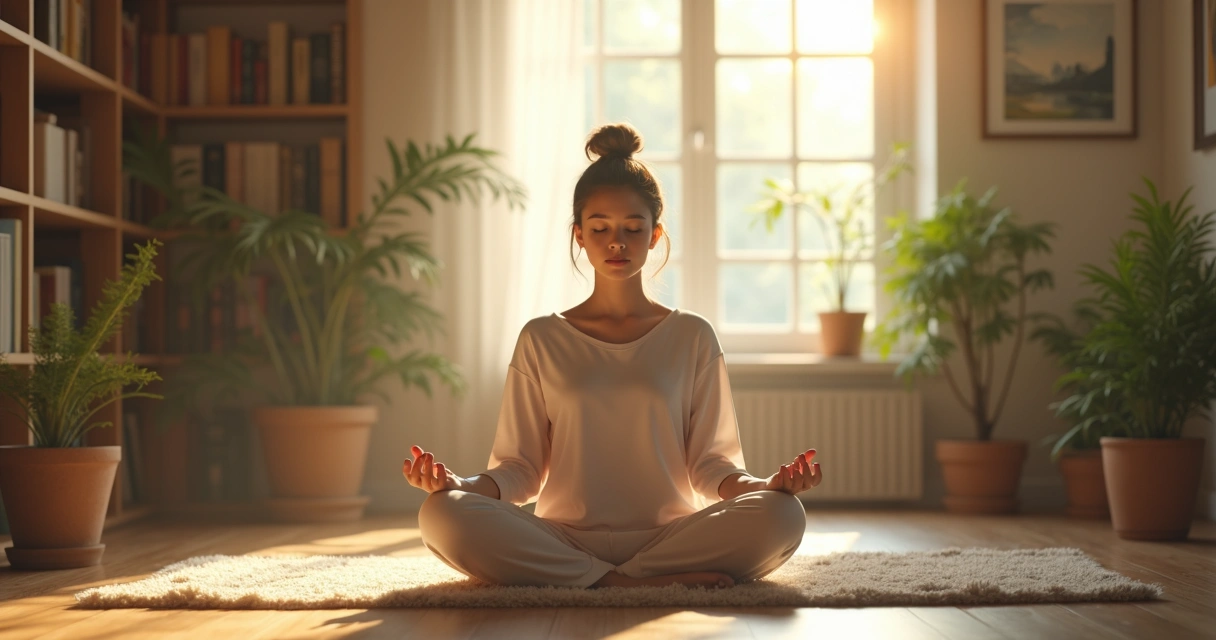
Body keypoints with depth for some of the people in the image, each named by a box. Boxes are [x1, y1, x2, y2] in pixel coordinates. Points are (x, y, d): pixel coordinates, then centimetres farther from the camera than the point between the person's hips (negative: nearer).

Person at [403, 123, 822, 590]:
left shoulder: (692, 337, 12)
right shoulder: (541, 340, 12)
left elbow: (709, 464, 8)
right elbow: (520, 468, 9)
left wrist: (763, 486, -14)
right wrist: (462, 485, -13)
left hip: (668, 534, 0)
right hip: (563, 540, 0)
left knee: (781, 517, -30)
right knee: (443, 515, -29)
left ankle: (588, 580, -24)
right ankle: (628, 583, -28)